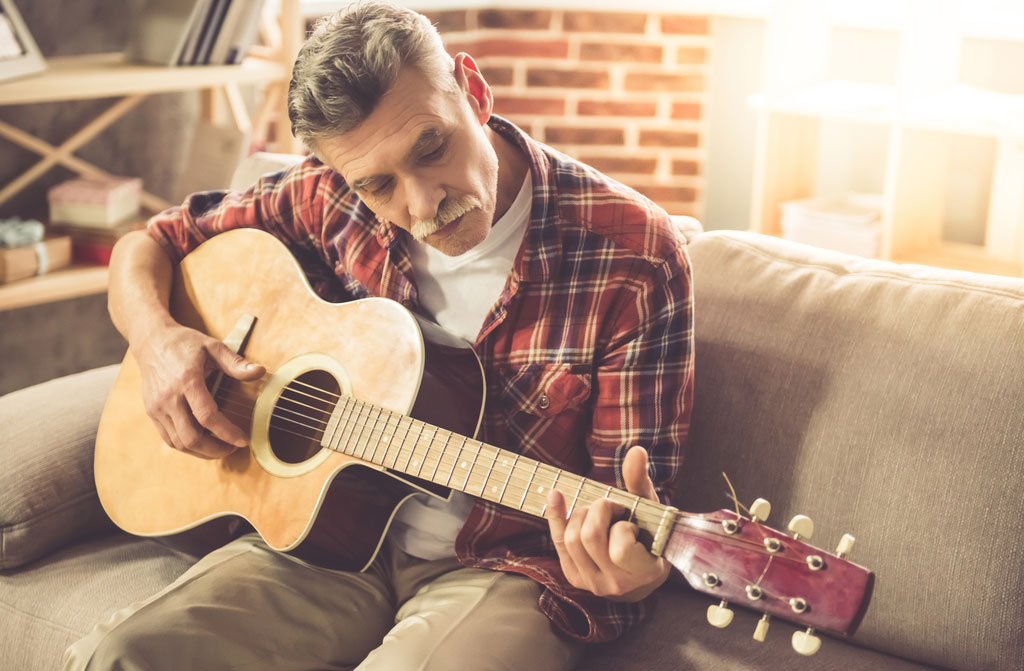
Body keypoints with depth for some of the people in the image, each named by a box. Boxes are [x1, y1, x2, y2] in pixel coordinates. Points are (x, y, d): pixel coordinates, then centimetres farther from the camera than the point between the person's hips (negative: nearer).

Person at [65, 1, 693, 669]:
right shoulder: (332, 201, -3)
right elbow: (151, 243, 12)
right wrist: (156, 336, -10)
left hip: (504, 565, -3)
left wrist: (634, 571, -35)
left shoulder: (635, 256, -15)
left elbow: (637, 508, -11)